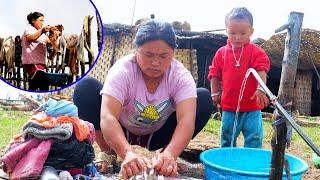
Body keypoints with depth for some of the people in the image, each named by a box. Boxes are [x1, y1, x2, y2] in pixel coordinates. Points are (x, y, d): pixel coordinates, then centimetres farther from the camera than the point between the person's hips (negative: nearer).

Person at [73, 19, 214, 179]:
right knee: (86, 87, -26)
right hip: (120, 132, -1)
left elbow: (187, 120, -38)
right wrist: (128, 154, -59)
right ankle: (108, 153, -6)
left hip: (157, 135, 2)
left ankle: (163, 154, -6)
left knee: (204, 98, -20)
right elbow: (107, 117, -41)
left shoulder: (180, 75, -23)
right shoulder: (123, 70, -28)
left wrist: (170, 154, -57)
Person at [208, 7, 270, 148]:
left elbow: (261, 71, -12)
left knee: (254, 137, 3)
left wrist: (260, 89, -25)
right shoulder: (221, 53, 3)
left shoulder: (256, 52, -3)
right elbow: (214, 74, 7)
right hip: (229, 106, 2)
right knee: (227, 136, 14)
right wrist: (215, 93, 3)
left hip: (252, 106, -2)